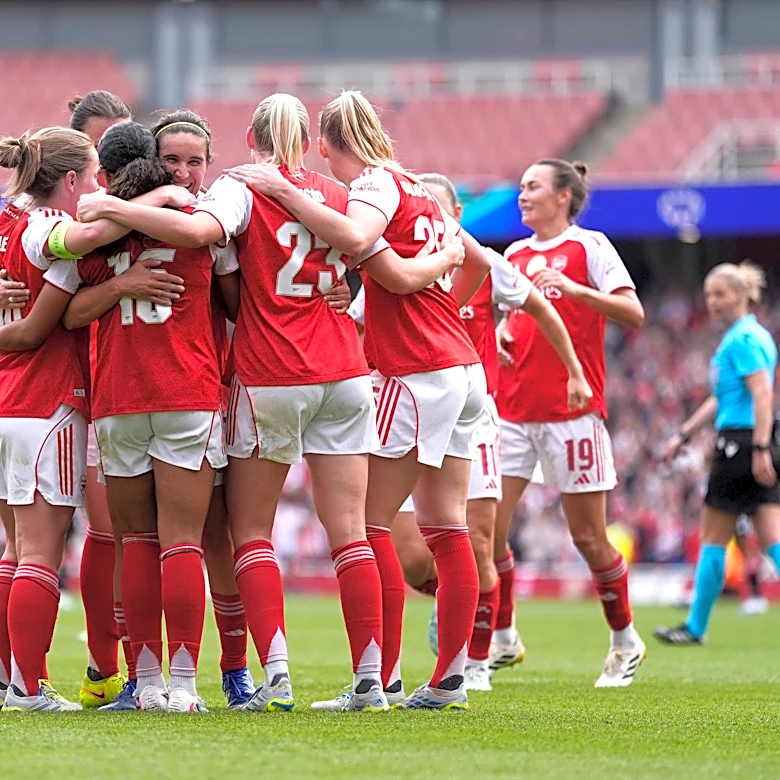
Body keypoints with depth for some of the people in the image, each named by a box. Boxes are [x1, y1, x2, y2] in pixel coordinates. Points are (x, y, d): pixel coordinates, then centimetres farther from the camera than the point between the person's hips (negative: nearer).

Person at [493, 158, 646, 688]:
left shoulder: (588, 246, -3)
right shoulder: (514, 255, 15)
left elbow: (633, 313, -12)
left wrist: (574, 288, -23)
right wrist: (499, 335, 5)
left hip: (572, 408, -5)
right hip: (513, 410, 6)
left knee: (588, 537, -1)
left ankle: (625, 642, 17)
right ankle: (502, 639, 10)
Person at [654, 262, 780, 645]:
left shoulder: (743, 339, -11)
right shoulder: (743, 336, 19)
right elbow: (723, 398, 27)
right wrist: (684, 433, 30)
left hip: (741, 443, -9)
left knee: (713, 540, 2)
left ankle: (696, 628, 10)